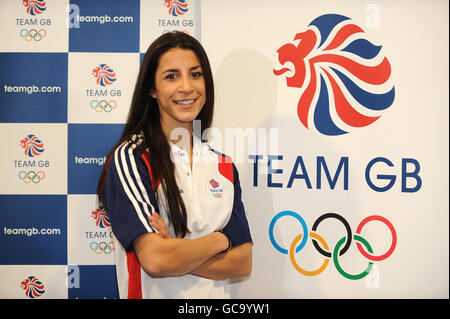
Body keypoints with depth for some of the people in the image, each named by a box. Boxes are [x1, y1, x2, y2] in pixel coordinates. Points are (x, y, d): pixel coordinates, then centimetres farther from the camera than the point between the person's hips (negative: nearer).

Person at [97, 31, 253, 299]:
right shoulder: (130, 159, -16)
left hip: (216, 294, 4)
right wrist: (219, 240, -11)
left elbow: (244, 263, -6)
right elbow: (155, 259, -26)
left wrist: (178, 253, -20)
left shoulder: (224, 166, 0)